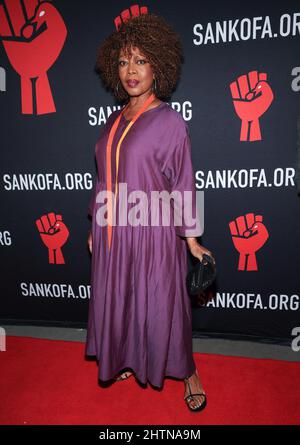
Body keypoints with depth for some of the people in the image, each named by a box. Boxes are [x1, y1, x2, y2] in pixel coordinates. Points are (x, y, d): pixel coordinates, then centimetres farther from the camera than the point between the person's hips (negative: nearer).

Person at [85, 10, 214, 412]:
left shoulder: (169, 122, -8)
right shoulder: (114, 121, 9)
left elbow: (183, 183, -8)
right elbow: (105, 179, 13)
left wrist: (192, 239, -8)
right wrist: (95, 227, 15)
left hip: (152, 230, -6)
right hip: (112, 229, 6)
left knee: (160, 302, 6)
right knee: (117, 298, 17)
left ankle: (188, 373, 30)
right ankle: (126, 358, 43)